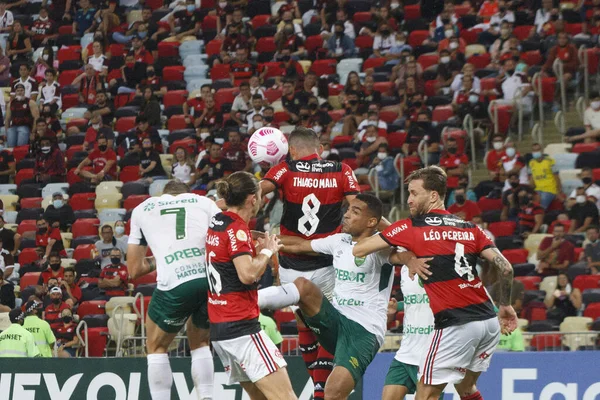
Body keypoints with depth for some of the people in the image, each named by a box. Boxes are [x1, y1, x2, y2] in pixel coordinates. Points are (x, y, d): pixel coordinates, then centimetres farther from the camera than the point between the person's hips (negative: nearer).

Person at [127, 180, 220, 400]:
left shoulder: (142, 209, 24)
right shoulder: (204, 202, 24)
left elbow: (134, 270, 23)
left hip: (174, 283, -2)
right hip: (213, 279, 2)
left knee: (157, 348, 22)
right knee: (200, 343, 28)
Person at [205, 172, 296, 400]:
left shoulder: (216, 224, 12)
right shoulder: (237, 229, -13)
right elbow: (248, 274, -24)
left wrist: (260, 250, 14)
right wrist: (267, 251, -7)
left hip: (219, 328, 9)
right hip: (241, 327, -9)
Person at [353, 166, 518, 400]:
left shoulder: (411, 227, 0)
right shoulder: (469, 228, 12)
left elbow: (358, 251, 4)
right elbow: (505, 267, 6)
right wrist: (505, 305, 20)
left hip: (457, 326, -6)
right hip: (490, 323, 6)